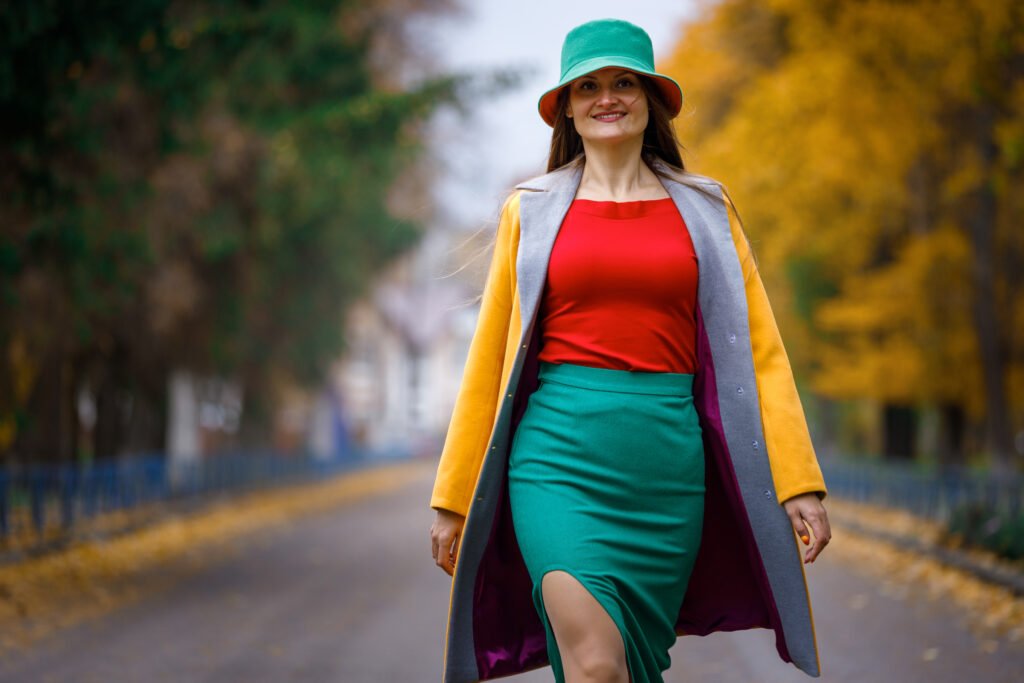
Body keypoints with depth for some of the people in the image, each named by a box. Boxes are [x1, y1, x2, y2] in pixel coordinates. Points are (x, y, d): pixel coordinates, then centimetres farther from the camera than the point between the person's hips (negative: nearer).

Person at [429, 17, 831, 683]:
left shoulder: (703, 209, 12)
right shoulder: (532, 210, 10)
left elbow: (759, 348, 8)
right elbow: (489, 357, 11)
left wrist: (799, 481, 0)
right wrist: (454, 497, 10)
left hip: (669, 455, 2)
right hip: (560, 452, -2)